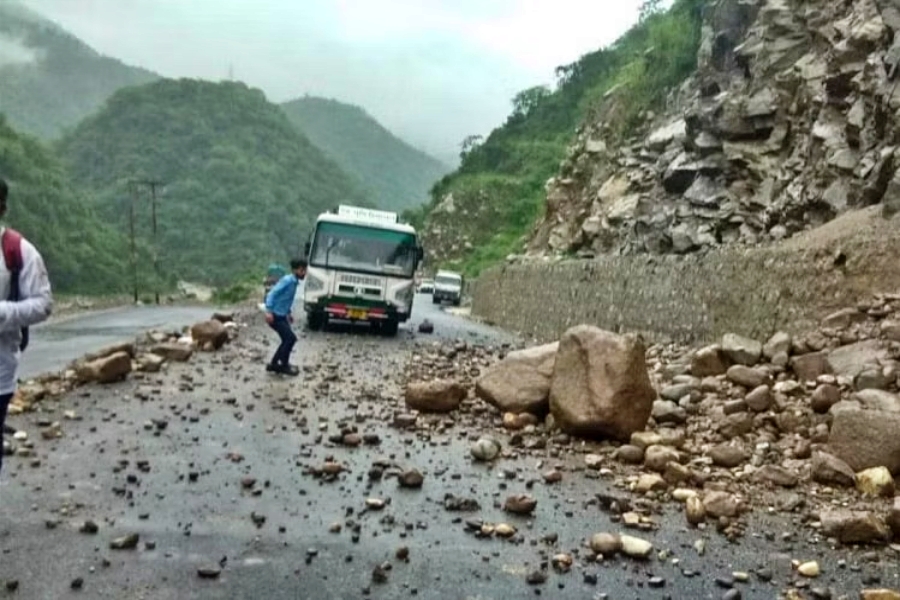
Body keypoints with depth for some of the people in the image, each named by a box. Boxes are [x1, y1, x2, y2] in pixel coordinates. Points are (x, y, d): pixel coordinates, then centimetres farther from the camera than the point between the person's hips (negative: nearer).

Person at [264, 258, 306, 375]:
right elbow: (272, 293, -23)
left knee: (287, 340, 14)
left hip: (281, 316, 10)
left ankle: (274, 364, 23)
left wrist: (288, 313, 26)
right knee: (291, 338, -12)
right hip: (275, 316, -10)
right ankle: (284, 365, 0)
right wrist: (269, 311, -30)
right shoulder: (287, 280, -18)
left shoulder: (294, 282, 10)